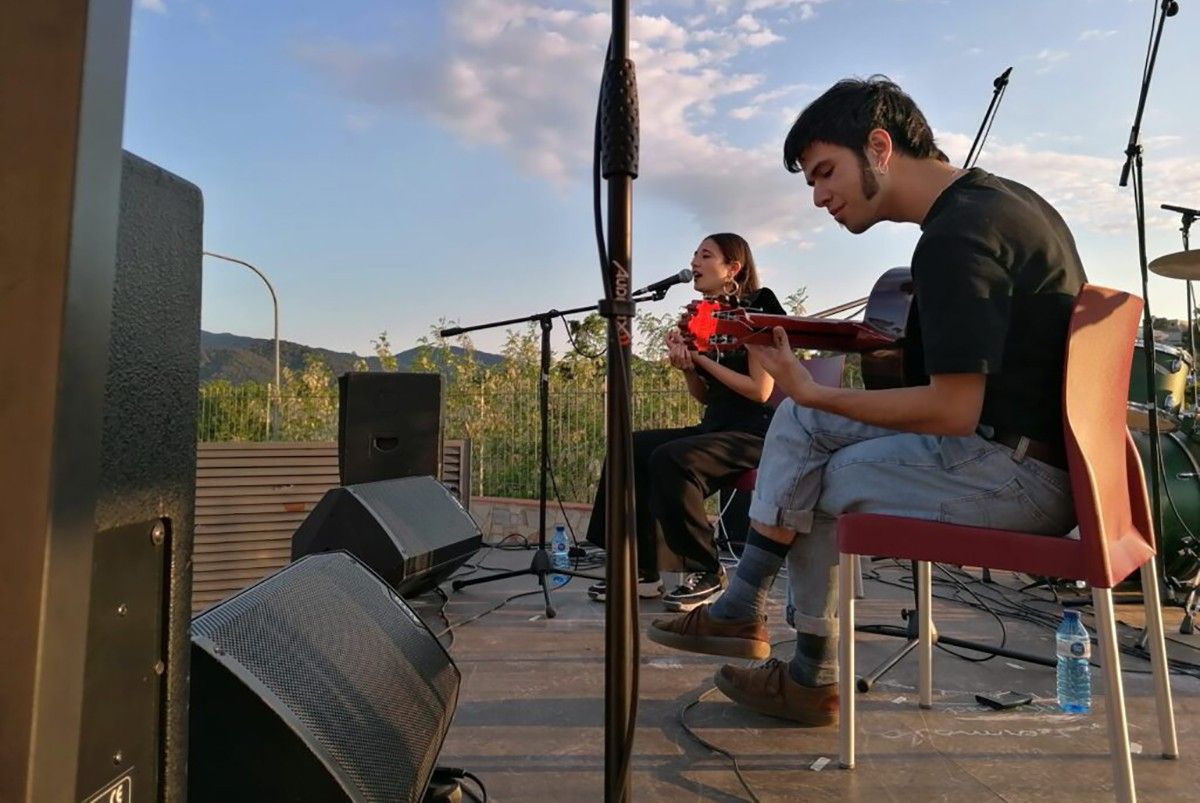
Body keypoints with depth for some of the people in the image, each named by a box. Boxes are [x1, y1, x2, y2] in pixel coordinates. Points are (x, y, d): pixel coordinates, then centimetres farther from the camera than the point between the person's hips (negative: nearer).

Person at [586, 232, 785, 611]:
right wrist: (686, 367, -4)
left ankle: (706, 572, -13)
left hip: (753, 432, -8)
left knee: (671, 459, -31)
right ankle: (642, 571, -7)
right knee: (631, 449, -10)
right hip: (714, 426, 8)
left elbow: (761, 391, -15)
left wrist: (702, 357, -12)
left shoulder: (756, 311, -7)